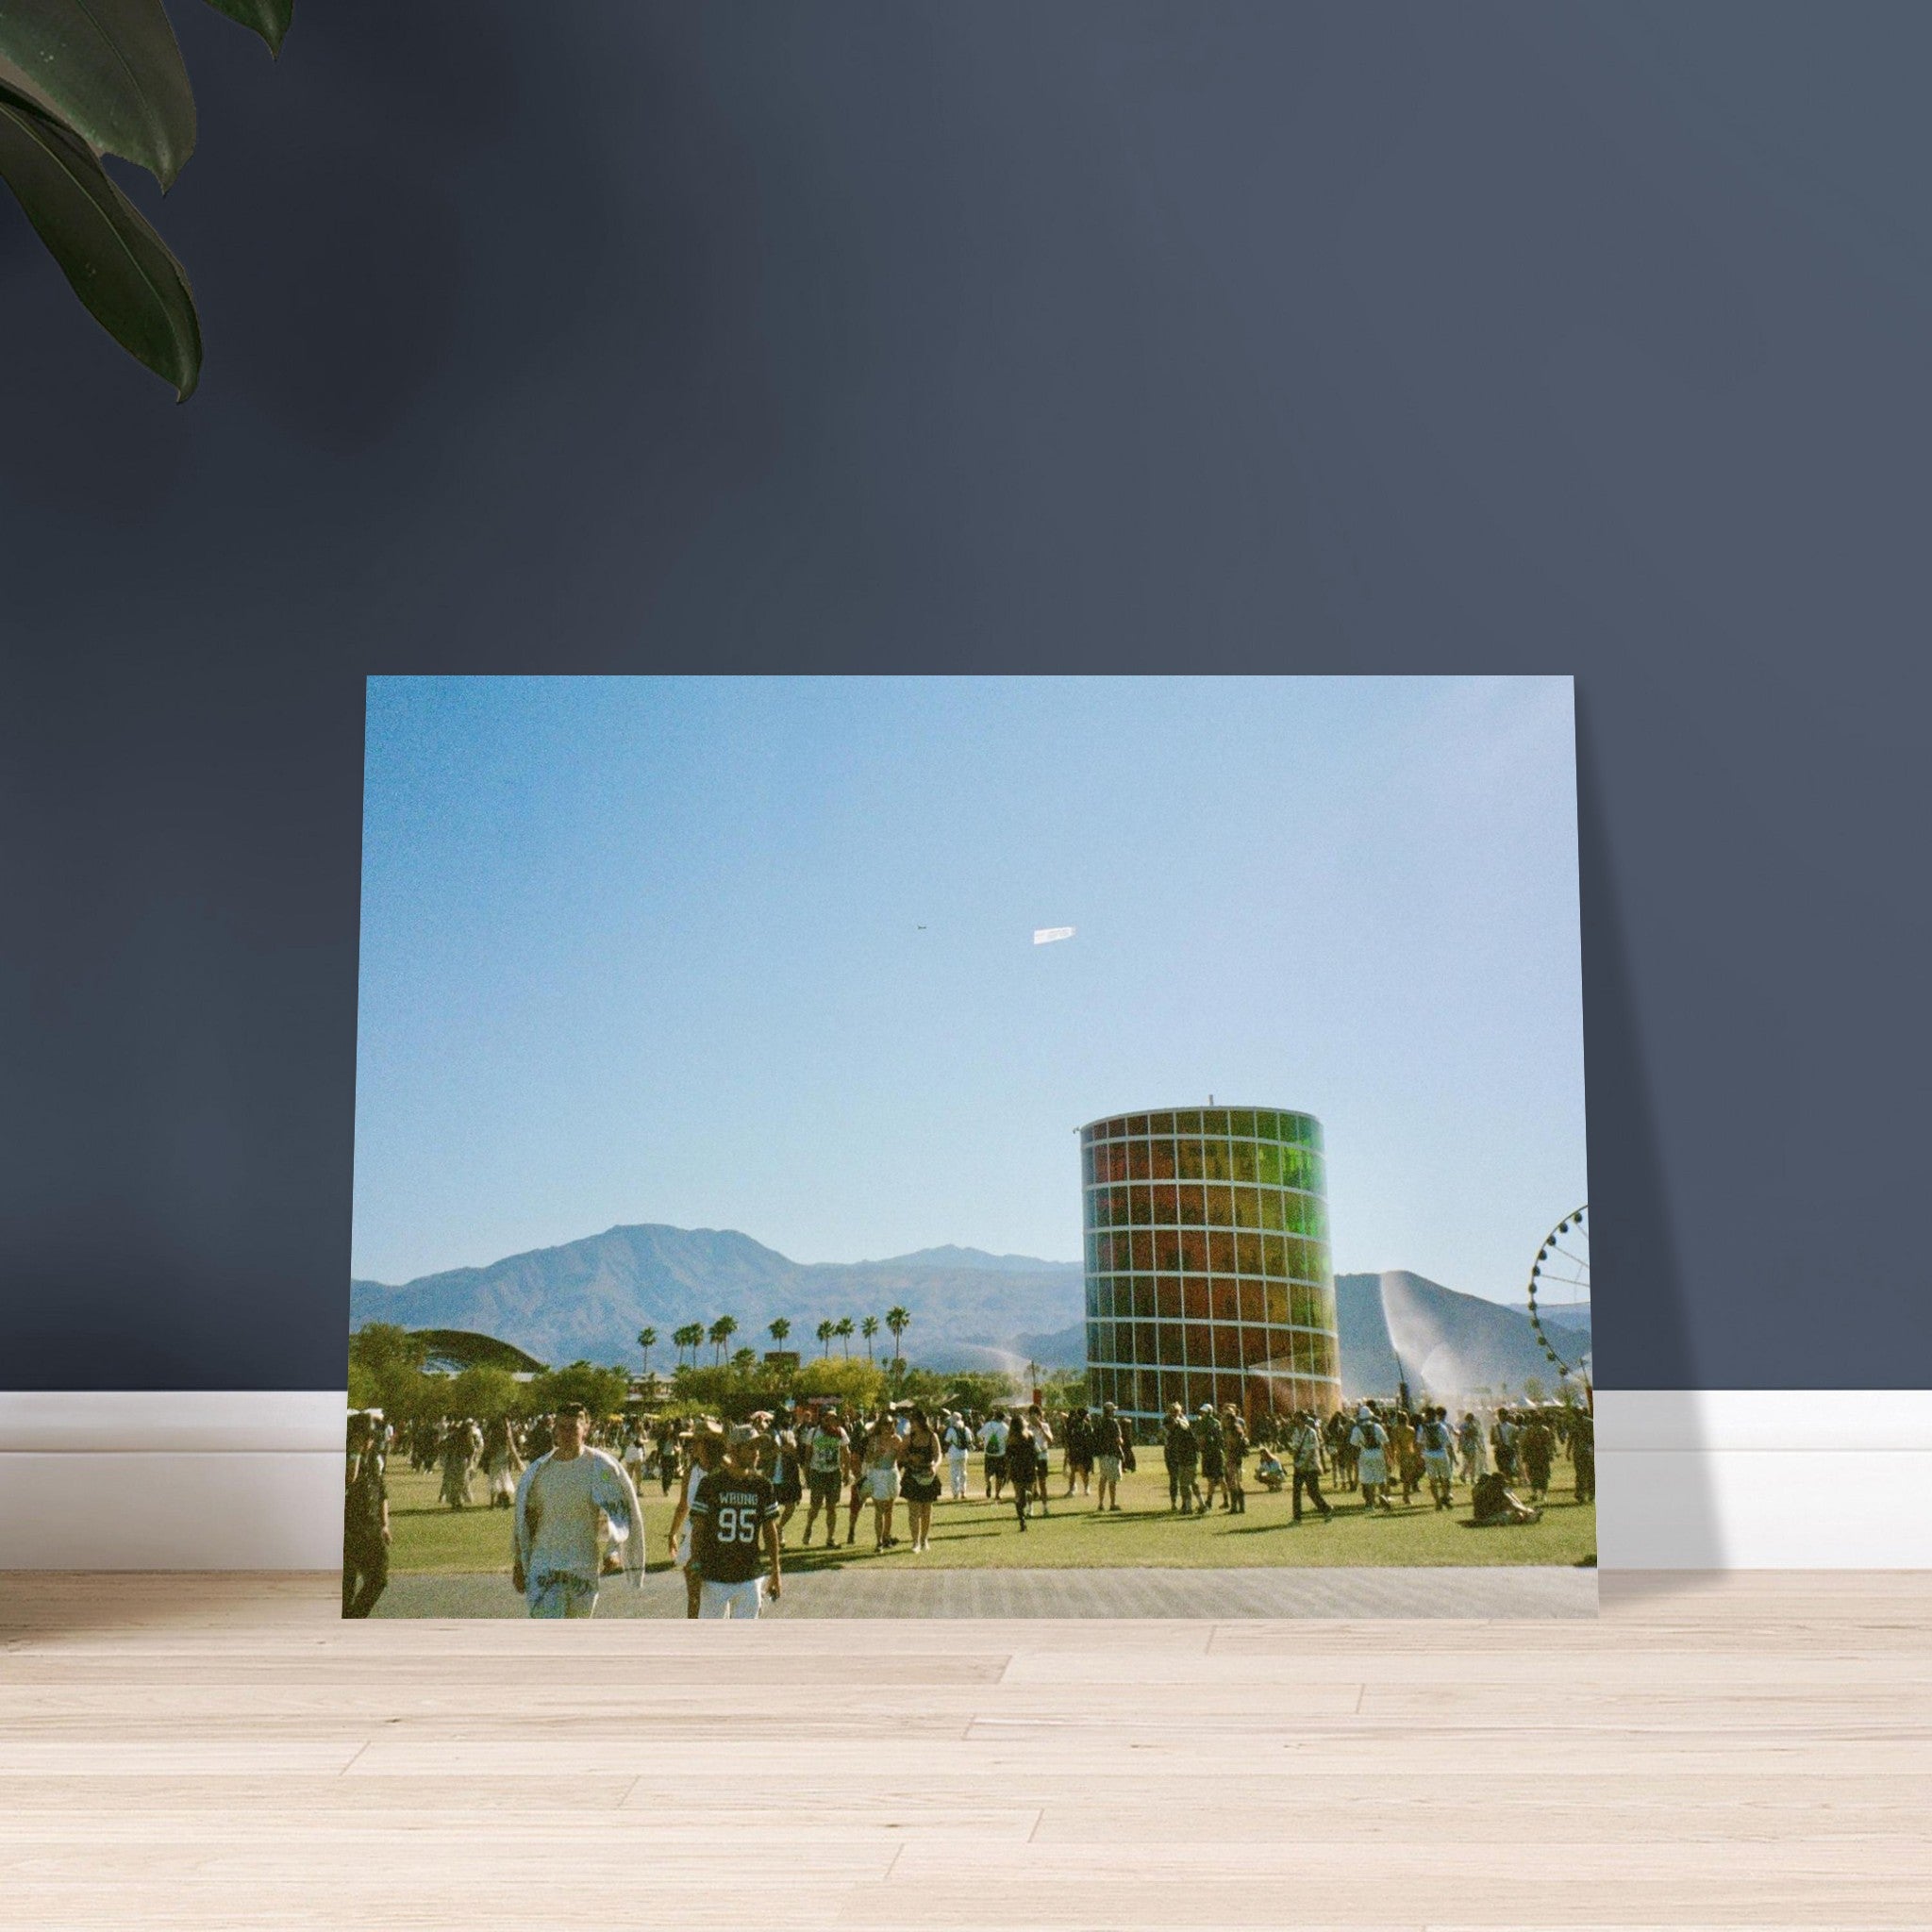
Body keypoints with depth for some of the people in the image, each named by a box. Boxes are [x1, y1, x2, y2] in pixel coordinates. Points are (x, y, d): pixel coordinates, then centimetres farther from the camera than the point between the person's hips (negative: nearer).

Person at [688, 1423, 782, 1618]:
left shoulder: (762, 1485, 1)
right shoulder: (711, 1483, -8)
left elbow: (770, 1529, 9)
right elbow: (698, 1529, -5)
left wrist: (776, 1572, 9)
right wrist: (696, 1572, -9)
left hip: (750, 1578, 3)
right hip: (714, 1577, -3)